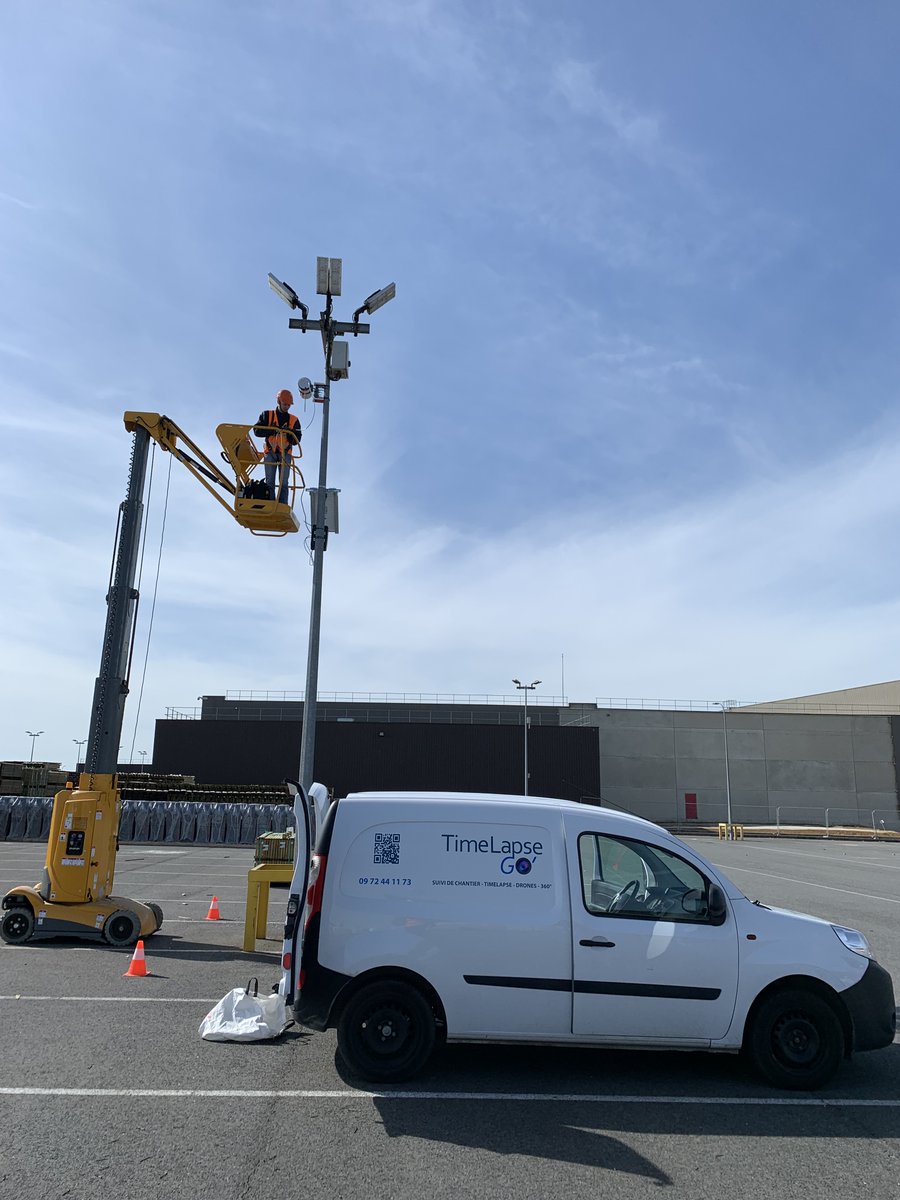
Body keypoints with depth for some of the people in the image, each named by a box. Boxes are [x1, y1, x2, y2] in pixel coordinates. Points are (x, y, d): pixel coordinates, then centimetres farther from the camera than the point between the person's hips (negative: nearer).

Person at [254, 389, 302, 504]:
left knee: (283, 484, -1)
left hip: (285, 453, 1)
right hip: (270, 452, -1)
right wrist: (273, 430, -15)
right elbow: (257, 431, -4)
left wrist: (288, 432, -15)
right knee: (269, 483, -1)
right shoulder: (267, 415, 9)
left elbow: (296, 441, 5)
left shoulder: (294, 420, 11)